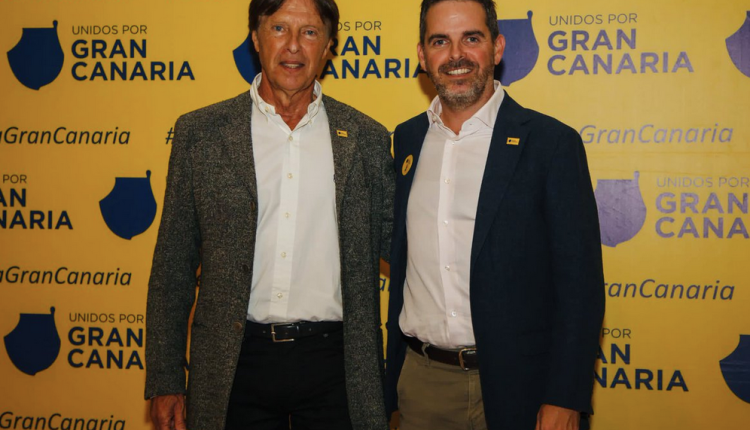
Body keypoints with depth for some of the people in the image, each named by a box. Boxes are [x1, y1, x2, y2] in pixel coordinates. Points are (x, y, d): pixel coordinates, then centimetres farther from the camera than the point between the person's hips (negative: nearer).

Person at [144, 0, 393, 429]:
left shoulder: (367, 139, 3)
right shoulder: (199, 133, 1)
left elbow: (395, 244, 12)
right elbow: (173, 265, 3)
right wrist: (165, 382, 2)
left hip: (333, 360, 1)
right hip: (236, 362, 0)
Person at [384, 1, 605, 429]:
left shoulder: (552, 142, -9)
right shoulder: (407, 139, 6)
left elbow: (580, 285, -9)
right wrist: (393, 373, 10)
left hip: (514, 385, -4)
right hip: (420, 379, 4)